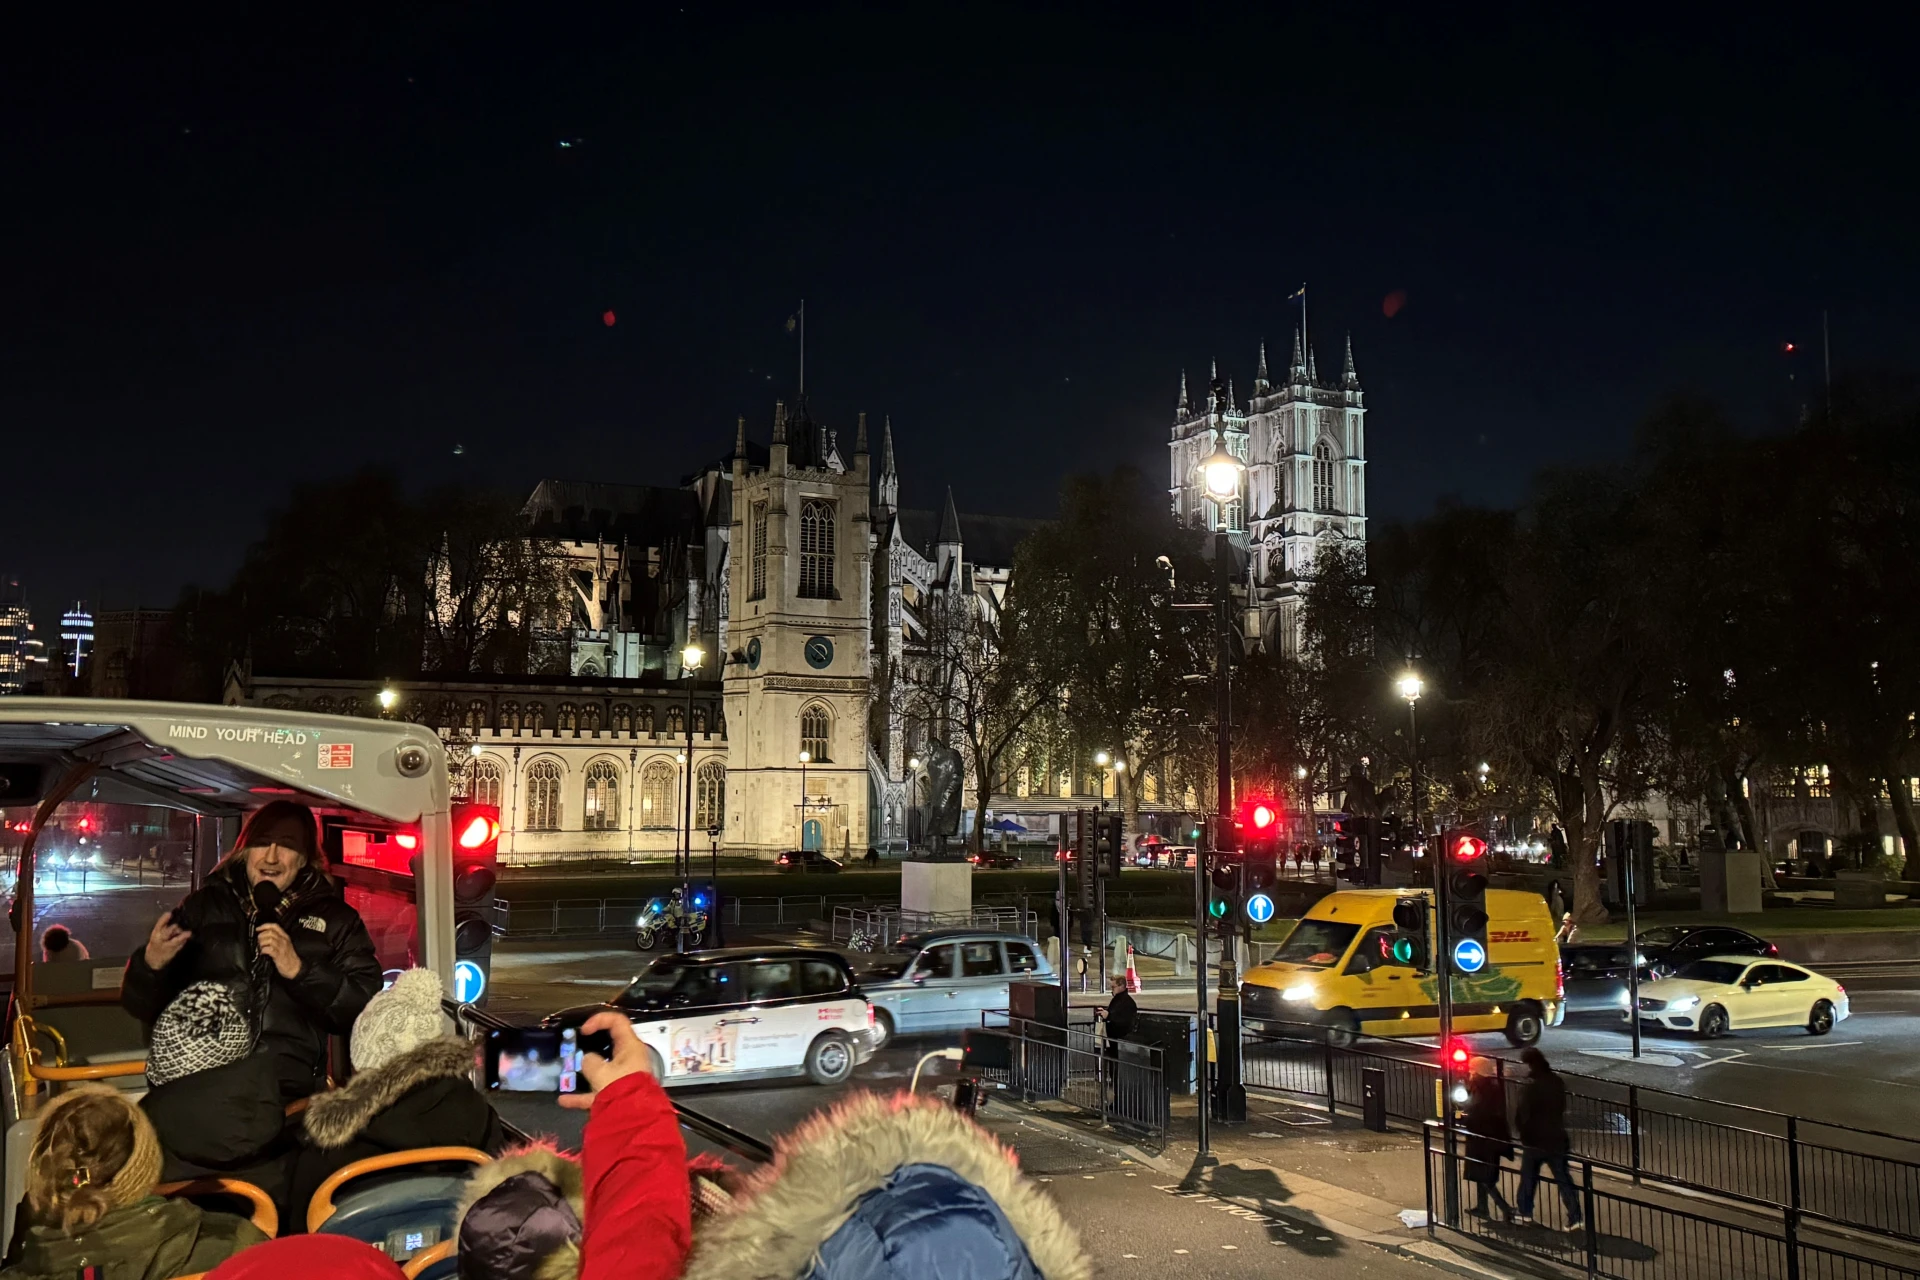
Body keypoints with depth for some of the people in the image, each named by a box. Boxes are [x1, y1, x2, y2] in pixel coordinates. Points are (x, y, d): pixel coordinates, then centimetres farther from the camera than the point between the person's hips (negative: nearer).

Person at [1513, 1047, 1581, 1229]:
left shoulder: (1531, 1088, -20)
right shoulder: (1557, 1082, 0)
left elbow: (1522, 1115, -13)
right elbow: (1562, 1107, 13)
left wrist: (1520, 1130, 6)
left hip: (1535, 1139, -5)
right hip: (1557, 1138, 5)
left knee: (1528, 1176, 13)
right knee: (1563, 1177, 5)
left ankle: (1524, 1211, 24)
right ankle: (1574, 1216, -1)